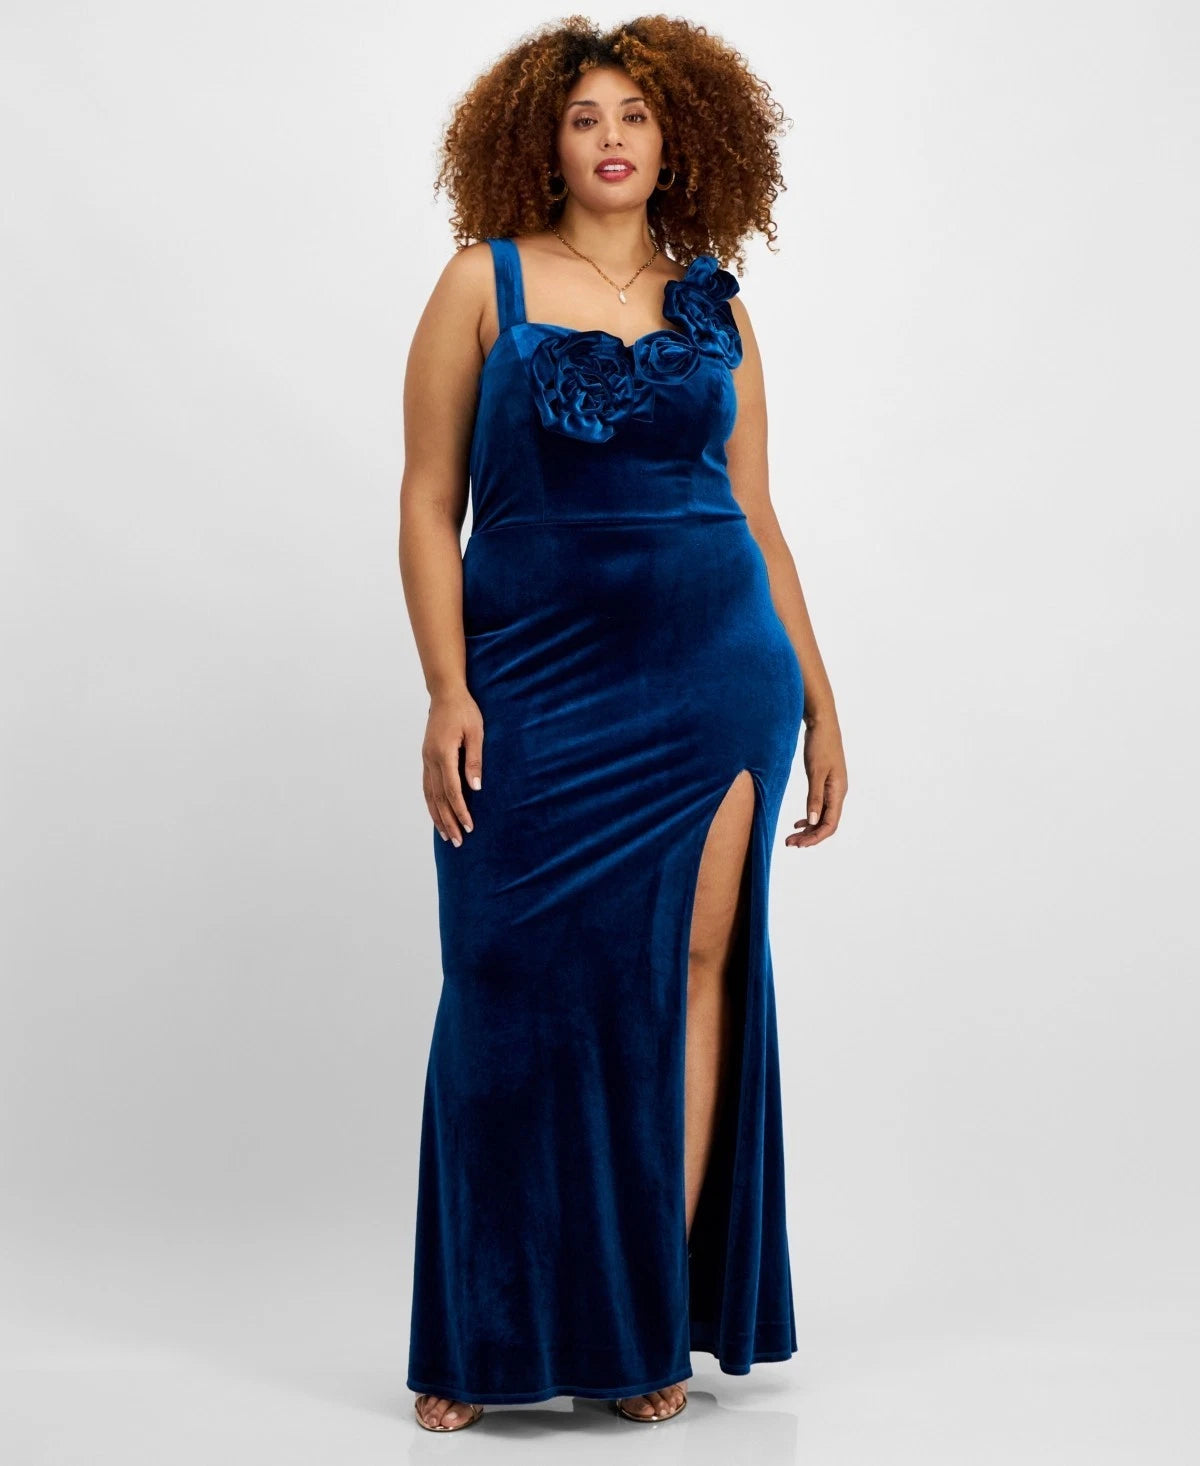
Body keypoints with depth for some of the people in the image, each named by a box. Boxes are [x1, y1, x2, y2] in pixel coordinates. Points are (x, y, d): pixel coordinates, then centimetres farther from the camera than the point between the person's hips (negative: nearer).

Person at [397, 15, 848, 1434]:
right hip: (534, 679, -2)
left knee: (694, 965, -1)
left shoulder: (714, 304, 10)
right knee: (522, 990, -1)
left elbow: (756, 515, 13)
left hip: (712, 669, 2)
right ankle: (484, 1341, 13)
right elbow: (426, 500, 0)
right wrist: (447, 692, -10)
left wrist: (820, 703, 10)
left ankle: (649, 1323, 9)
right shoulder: (486, 282, 3)